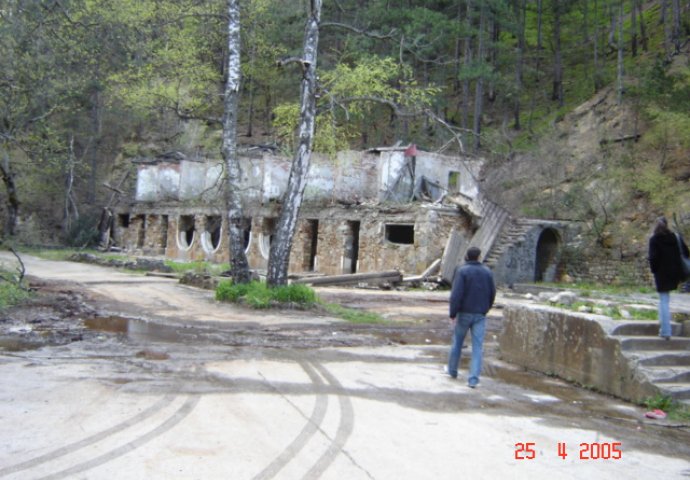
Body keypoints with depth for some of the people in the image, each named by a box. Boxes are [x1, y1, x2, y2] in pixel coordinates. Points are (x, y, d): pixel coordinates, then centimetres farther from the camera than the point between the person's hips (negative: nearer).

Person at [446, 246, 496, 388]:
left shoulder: (462, 271, -10)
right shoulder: (487, 272, 3)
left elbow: (456, 294, -17)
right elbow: (492, 294, 9)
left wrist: (453, 313, -11)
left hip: (464, 313, -2)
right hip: (480, 315, 2)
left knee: (457, 342, 16)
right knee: (478, 346, 0)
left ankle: (452, 370, 32)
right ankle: (473, 379, -6)